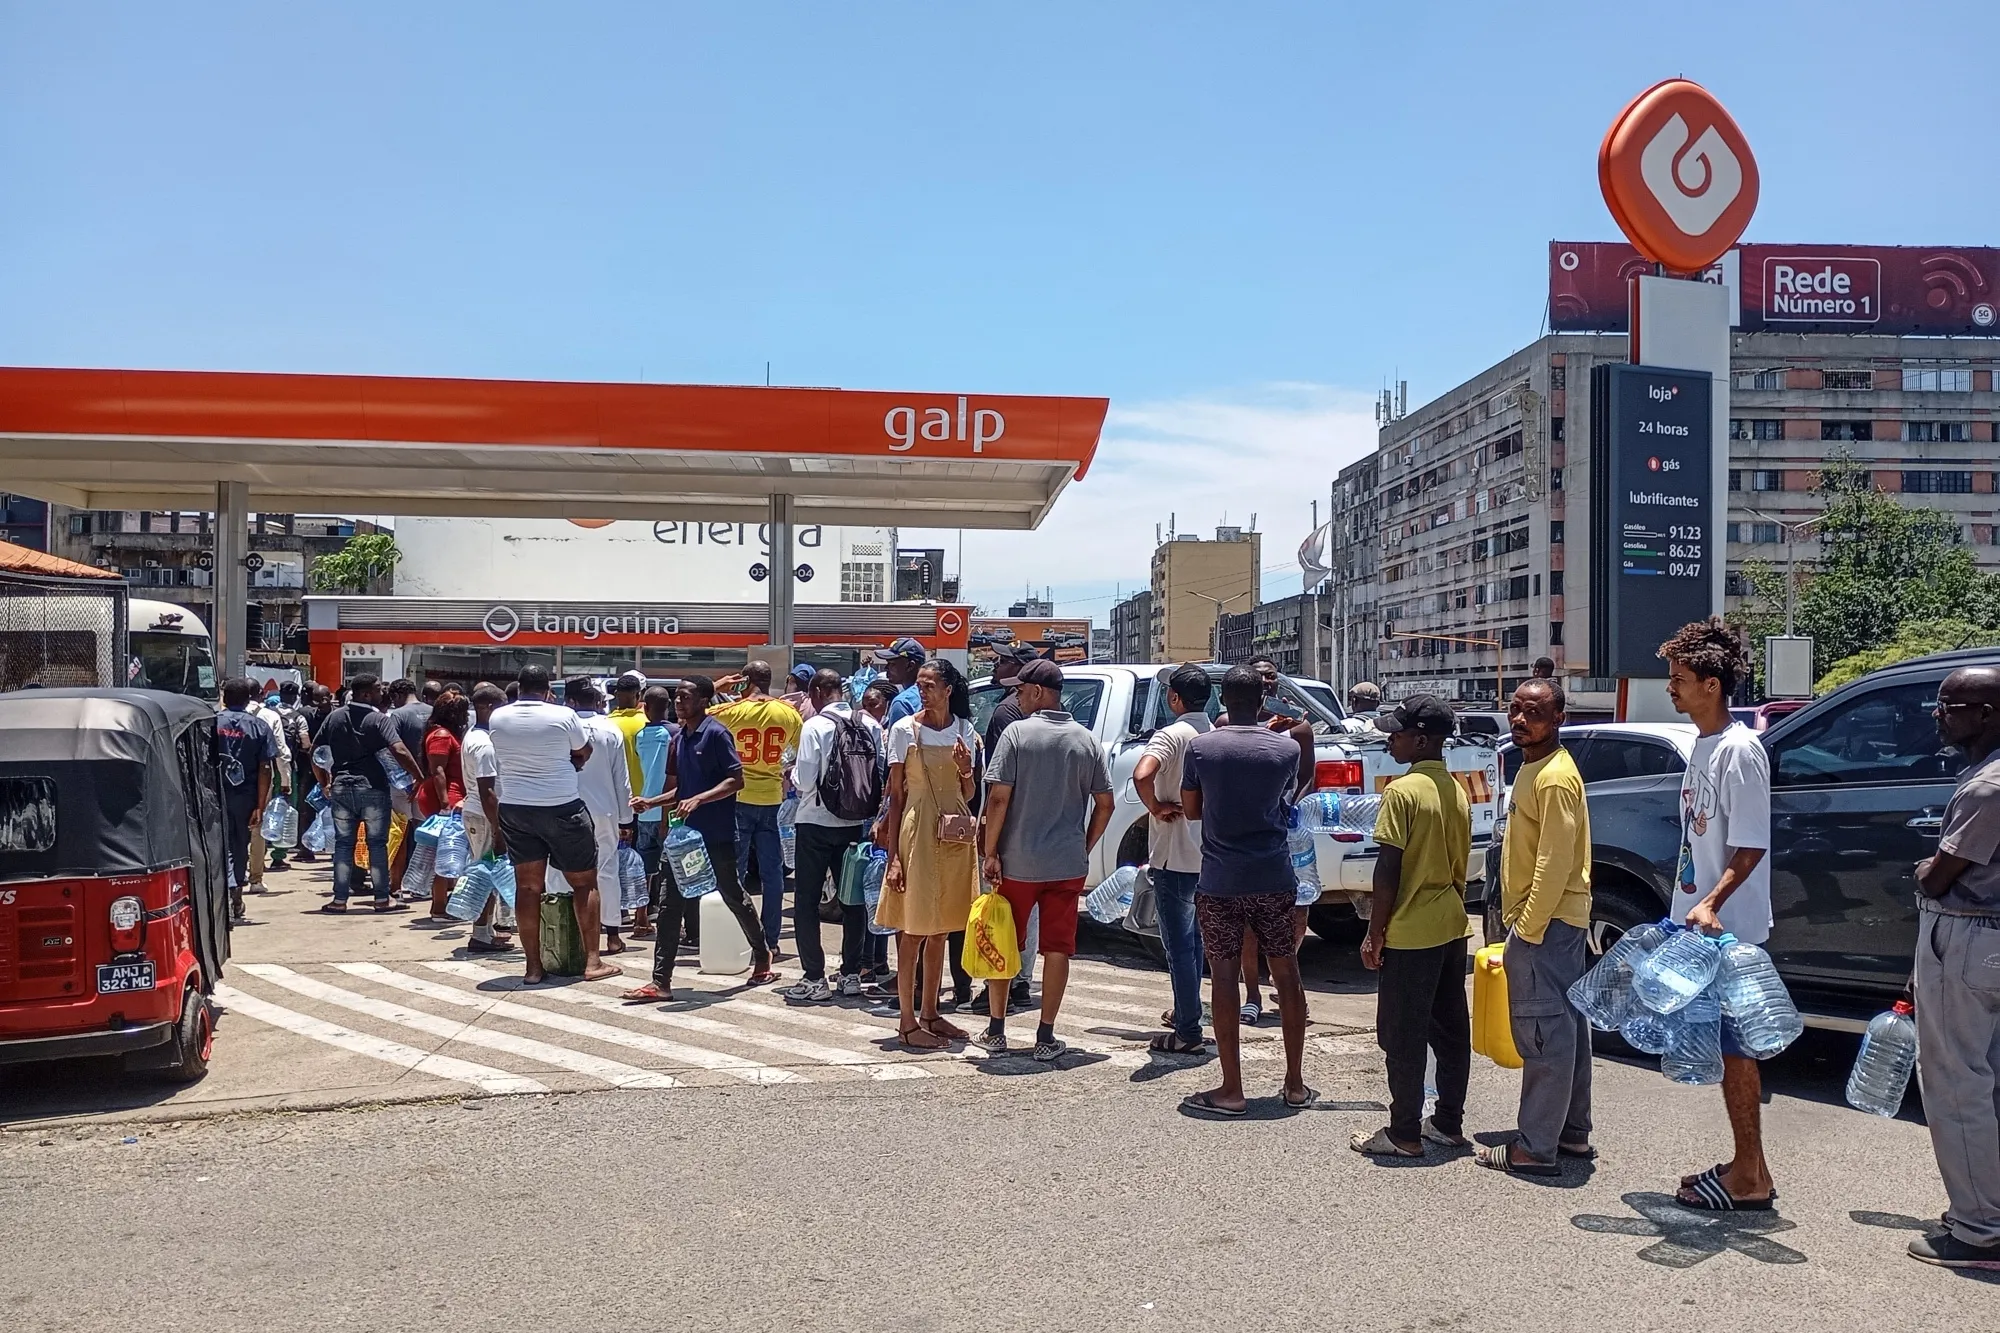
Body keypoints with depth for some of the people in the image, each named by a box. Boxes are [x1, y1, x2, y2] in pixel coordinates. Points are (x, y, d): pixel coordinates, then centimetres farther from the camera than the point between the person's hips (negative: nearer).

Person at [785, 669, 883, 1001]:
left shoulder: (815, 726, -14)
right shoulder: (869, 725, -2)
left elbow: (804, 781, -16)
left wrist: (792, 774, 5)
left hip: (817, 823, -5)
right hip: (855, 823, 5)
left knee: (806, 900, 4)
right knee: (853, 898, 14)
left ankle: (814, 979, 2)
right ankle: (851, 974, 20)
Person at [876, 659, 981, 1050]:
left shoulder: (965, 730, 8)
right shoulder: (905, 729, -3)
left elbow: (968, 795, 13)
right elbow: (896, 795, -4)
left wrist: (966, 771, -10)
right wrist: (893, 855, -10)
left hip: (956, 834, 4)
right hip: (918, 830, -4)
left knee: (940, 929, 12)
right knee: (914, 929, -2)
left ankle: (929, 1013, 22)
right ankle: (907, 1021, 4)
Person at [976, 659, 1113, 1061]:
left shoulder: (1017, 733, -9)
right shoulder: (1085, 740, 3)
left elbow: (998, 798, -13)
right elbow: (1104, 804, 5)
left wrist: (990, 853, -6)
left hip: (1017, 861, -2)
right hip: (1068, 863, 2)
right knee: (1058, 947, 7)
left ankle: (996, 1030, 22)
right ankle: (1046, 1038, 9)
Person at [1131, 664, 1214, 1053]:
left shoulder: (1171, 735, -16)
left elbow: (1142, 775, -34)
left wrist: (1156, 807, -17)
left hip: (1175, 856, -8)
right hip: (1209, 854, 8)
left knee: (1179, 944, -2)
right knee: (1193, 939, 21)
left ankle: (1187, 1032, 0)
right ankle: (1185, 1011, 33)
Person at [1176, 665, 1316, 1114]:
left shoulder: (1200, 747, -5)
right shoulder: (1286, 748, -2)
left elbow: (1191, 809, 5)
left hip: (1219, 882, -2)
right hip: (1274, 879, 2)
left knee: (1225, 978, 3)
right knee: (1286, 975, 12)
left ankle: (1231, 1090, 5)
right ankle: (1295, 1084, 19)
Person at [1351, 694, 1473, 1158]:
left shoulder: (1402, 792, -16)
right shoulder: (1456, 791, 9)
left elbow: (1388, 870, -17)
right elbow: (1459, 864, 15)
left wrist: (1375, 932, -11)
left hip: (1411, 932, -8)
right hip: (1452, 927, 8)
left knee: (1402, 1036, 0)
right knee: (1450, 1031, 14)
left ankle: (1405, 1134, 6)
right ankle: (1448, 1123, 22)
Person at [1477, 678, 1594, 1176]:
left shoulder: (1554, 779, -18)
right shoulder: (1534, 768, 14)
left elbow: (1554, 865, -22)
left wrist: (1527, 929, -19)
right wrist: (1522, 924, 20)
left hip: (1546, 925, -11)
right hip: (1560, 923, 11)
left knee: (1543, 1033, -6)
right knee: (1566, 1028, 15)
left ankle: (1535, 1148, -1)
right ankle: (1573, 1132, 25)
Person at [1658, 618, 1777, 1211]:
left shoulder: (1739, 750, -16)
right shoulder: (1703, 744, 12)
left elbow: (1751, 848, -21)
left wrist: (1711, 904, -31)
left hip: (1729, 928, -9)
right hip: (1698, 924, 9)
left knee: (1734, 1045, -3)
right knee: (1724, 1045, 14)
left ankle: (1749, 1177, 5)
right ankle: (1745, 1164, 24)